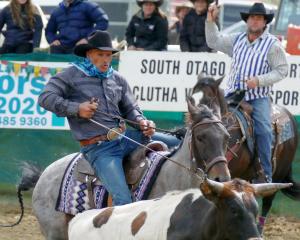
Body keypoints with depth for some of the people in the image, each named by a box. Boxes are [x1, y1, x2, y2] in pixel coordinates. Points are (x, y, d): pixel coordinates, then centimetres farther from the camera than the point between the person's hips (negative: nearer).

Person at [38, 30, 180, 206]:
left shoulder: (117, 79, 16)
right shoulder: (72, 76, 1)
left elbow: (130, 108, 20)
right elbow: (46, 98, -5)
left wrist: (141, 122, -4)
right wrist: (76, 109, -16)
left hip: (125, 137, 6)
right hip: (98, 148, -6)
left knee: (177, 144, 1)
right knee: (123, 200, -22)